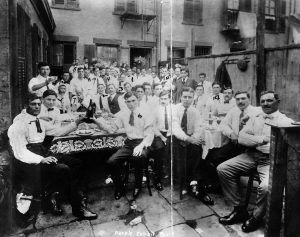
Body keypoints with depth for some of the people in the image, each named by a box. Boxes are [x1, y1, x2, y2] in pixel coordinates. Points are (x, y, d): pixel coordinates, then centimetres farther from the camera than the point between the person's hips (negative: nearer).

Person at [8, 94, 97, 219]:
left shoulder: (39, 122, 13)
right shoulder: (19, 125, -10)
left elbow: (59, 131, 16)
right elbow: (20, 152, -16)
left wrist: (77, 122, 7)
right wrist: (41, 159, -28)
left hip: (43, 154, 8)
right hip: (28, 161, -8)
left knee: (76, 163, -7)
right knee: (63, 169, -28)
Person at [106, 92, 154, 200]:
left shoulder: (144, 114, 1)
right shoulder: (123, 114, 12)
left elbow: (149, 134, -4)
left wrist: (141, 146, -21)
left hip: (142, 143, -3)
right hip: (128, 143, 4)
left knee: (138, 158, -37)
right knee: (111, 161, -19)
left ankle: (137, 186, -7)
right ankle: (119, 188, 8)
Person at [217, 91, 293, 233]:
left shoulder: (286, 122, 2)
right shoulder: (255, 119, 16)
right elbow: (241, 138, 4)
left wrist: (254, 141, -11)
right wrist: (261, 139, -11)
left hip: (271, 159, -4)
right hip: (251, 156, 5)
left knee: (266, 186, -32)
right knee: (222, 169, -11)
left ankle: (256, 217, 2)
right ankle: (239, 210, 2)